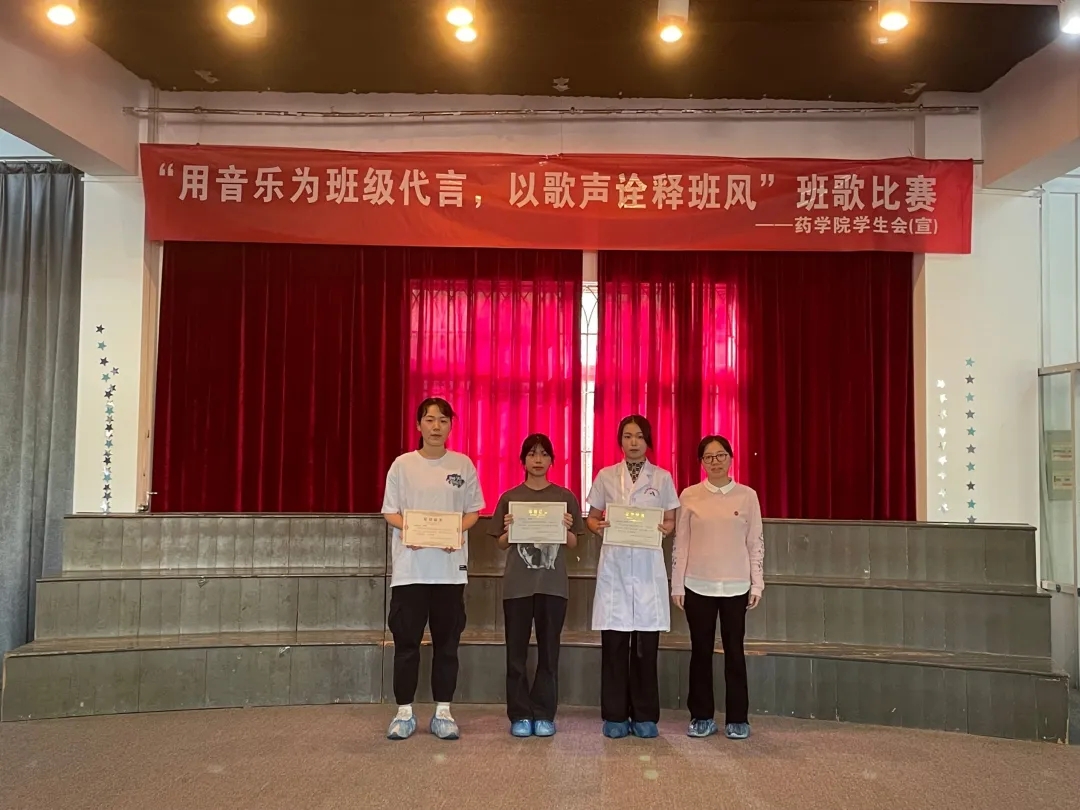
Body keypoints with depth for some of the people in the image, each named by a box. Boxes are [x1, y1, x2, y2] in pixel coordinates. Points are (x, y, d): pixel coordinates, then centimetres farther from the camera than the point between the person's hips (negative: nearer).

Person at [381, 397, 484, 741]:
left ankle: (443, 712, 17)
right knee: (406, 640, 3)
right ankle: (404, 712, 15)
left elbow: (473, 511, 7)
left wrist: (458, 531, -12)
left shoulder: (463, 464, 4)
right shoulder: (402, 464, 3)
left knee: (447, 642, 7)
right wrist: (407, 529, -15)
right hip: (410, 567, -1)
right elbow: (390, 511, 5)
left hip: (450, 567, 1)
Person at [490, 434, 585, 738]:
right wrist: (510, 530, -12)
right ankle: (520, 715, 13)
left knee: (549, 650, 5)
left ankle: (544, 715, 14)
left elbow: (573, 544, 8)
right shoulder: (509, 498, 5)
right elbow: (501, 544, 8)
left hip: (553, 584, 0)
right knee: (516, 651, 3)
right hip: (517, 584, 0)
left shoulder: (566, 497, 5)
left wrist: (567, 529, -12)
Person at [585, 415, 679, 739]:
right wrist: (598, 526, -10)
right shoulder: (606, 476, 8)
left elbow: (671, 521, 11)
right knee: (614, 642, 0)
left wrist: (664, 528, -11)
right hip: (614, 564, 0)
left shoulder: (662, 478, 8)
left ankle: (645, 716, 14)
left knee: (646, 644, 1)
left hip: (648, 565, 0)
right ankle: (615, 716, 11)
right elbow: (592, 517, 12)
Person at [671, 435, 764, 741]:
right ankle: (701, 717, 18)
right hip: (698, 586, 0)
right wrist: (677, 584, 1)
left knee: (734, 651, 5)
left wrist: (757, 584, -1)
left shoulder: (747, 496, 1)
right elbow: (680, 542, 3)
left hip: (735, 586, 0)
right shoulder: (689, 496, 1)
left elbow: (756, 542, 3)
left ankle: (737, 718, 17)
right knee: (701, 651, 7)